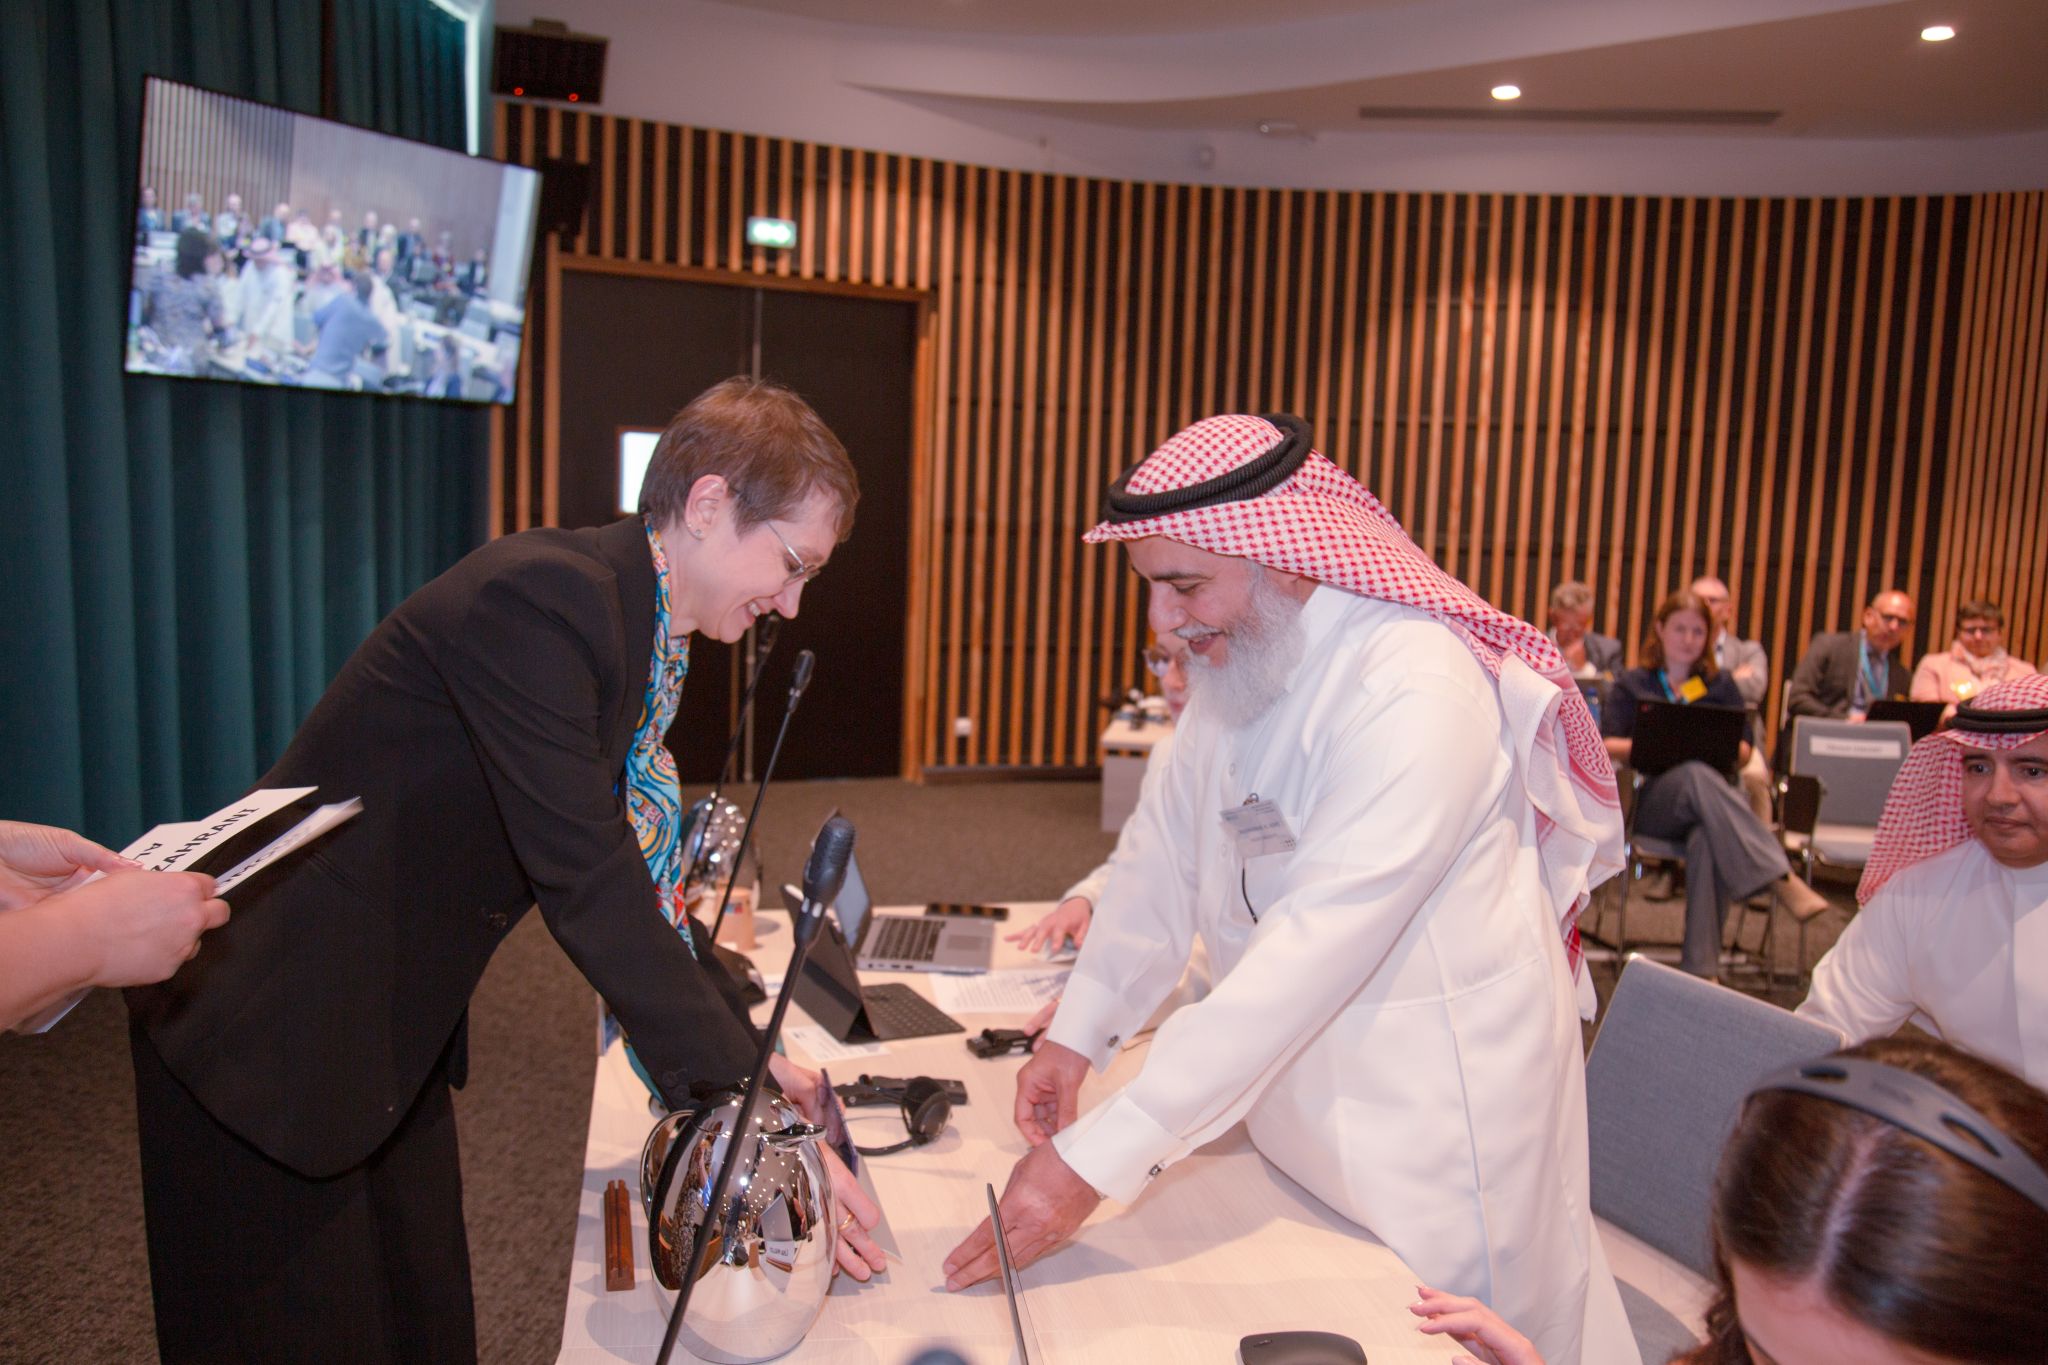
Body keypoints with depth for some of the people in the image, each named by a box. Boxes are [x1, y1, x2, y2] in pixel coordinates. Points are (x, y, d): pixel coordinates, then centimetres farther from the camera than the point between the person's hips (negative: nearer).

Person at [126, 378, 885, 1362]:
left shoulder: (645, 630, 2)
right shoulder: (540, 596, -27)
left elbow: (637, 866, 6)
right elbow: (584, 886, -31)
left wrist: (743, 1052, 2)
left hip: (389, 1025, 8)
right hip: (269, 1023, -8)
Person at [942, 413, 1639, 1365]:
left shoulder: (1414, 692, -29)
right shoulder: (1237, 663, -1)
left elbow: (1313, 955, -34)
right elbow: (1164, 850, 4)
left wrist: (1094, 1161, -34)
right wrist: (1075, 1035, -7)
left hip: (1437, 1100, -7)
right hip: (1297, 1083, 7)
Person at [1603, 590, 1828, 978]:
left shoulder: (1720, 685, 23)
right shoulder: (1632, 684, 19)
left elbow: (1745, 750, 12)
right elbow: (1606, 746, 5)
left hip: (1709, 801, 1)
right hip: (1651, 798, -1)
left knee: (1708, 841, -38)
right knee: (1696, 775, -39)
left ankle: (1701, 967, -39)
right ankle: (1783, 880, -46)